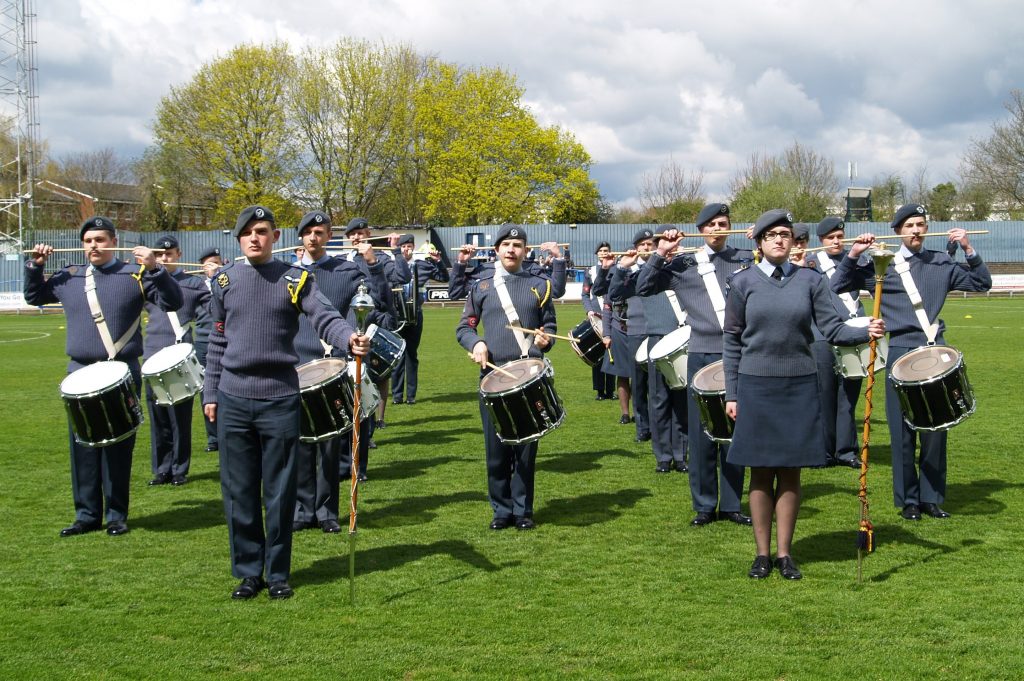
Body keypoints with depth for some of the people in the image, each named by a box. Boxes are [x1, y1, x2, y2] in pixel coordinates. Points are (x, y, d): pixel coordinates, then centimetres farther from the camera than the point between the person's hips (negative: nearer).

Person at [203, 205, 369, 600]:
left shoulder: (295, 279, 0)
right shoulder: (225, 281, 6)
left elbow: (325, 318, -13)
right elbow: (218, 342, 11)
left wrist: (349, 338, -34)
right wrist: (210, 394, 9)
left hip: (280, 400, -2)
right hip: (233, 401, 2)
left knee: (279, 493, 4)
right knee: (239, 492, 6)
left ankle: (278, 574, 16)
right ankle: (248, 572, 18)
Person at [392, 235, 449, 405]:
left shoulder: (422, 266, 5)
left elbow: (444, 278, 7)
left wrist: (438, 261, -7)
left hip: (415, 316, 2)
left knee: (412, 355, 8)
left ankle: (411, 394, 14)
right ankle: (397, 394, 11)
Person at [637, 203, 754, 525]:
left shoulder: (746, 258, 8)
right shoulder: (684, 265, 6)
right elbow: (644, 287, 5)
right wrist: (660, 253, -5)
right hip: (702, 356, 0)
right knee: (701, 433, 3)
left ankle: (731, 504, 16)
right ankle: (704, 505, 13)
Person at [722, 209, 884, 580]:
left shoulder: (810, 280, 4)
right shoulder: (743, 282, 2)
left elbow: (833, 329, -1)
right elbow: (731, 341, 4)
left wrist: (867, 332, -20)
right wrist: (731, 394, 1)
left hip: (799, 386, 1)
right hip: (756, 386, -1)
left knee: (790, 472, 5)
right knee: (760, 472, 4)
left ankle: (784, 553, 16)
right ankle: (762, 553, 15)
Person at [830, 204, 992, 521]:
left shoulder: (942, 263, 10)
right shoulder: (882, 265, 2)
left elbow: (982, 283, 16)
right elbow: (837, 287, 2)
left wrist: (969, 250, 3)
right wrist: (853, 255, -9)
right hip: (901, 354, -2)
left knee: (936, 428, 4)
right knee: (903, 430, 0)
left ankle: (932, 497, 15)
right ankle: (908, 500, 11)